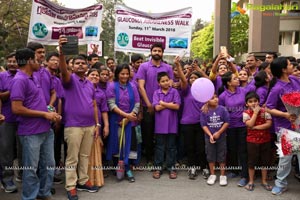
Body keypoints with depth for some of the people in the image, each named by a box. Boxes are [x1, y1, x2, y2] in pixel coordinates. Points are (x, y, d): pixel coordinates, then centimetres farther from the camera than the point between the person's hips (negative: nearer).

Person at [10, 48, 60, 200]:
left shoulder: (33, 78, 13)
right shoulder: (19, 80, -15)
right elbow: (17, 109, -23)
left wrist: (50, 113, 5)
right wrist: (45, 114, -17)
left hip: (46, 130, 9)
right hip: (31, 133, -9)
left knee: (49, 165, 17)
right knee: (31, 169, 6)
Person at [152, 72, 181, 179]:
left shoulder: (174, 92, 0)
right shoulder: (156, 92, 1)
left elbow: (177, 106, -11)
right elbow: (157, 107, -10)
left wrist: (163, 103, -9)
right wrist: (170, 104, -9)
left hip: (172, 124, 0)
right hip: (160, 124, 0)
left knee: (171, 146, 9)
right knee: (159, 146, 9)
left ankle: (171, 167, 19)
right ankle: (158, 167, 19)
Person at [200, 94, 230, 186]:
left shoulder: (222, 109, -10)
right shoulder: (205, 112, -8)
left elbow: (227, 122, -9)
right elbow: (204, 125, -7)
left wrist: (219, 133, -14)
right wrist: (210, 135, -17)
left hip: (221, 136, -1)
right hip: (209, 137, 1)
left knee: (222, 156, 7)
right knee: (210, 156, 11)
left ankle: (223, 175, 21)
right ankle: (212, 175, 27)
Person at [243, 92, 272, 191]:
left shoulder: (264, 111, -3)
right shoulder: (246, 113, -6)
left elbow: (269, 124, -12)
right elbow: (250, 124, -19)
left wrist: (255, 127, -17)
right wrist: (255, 112, -17)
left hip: (265, 140, 2)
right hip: (252, 140, -1)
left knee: (265, 161, 10)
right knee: (252, 161, 6)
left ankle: (264, 181, 25)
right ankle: (251, 181, 21)